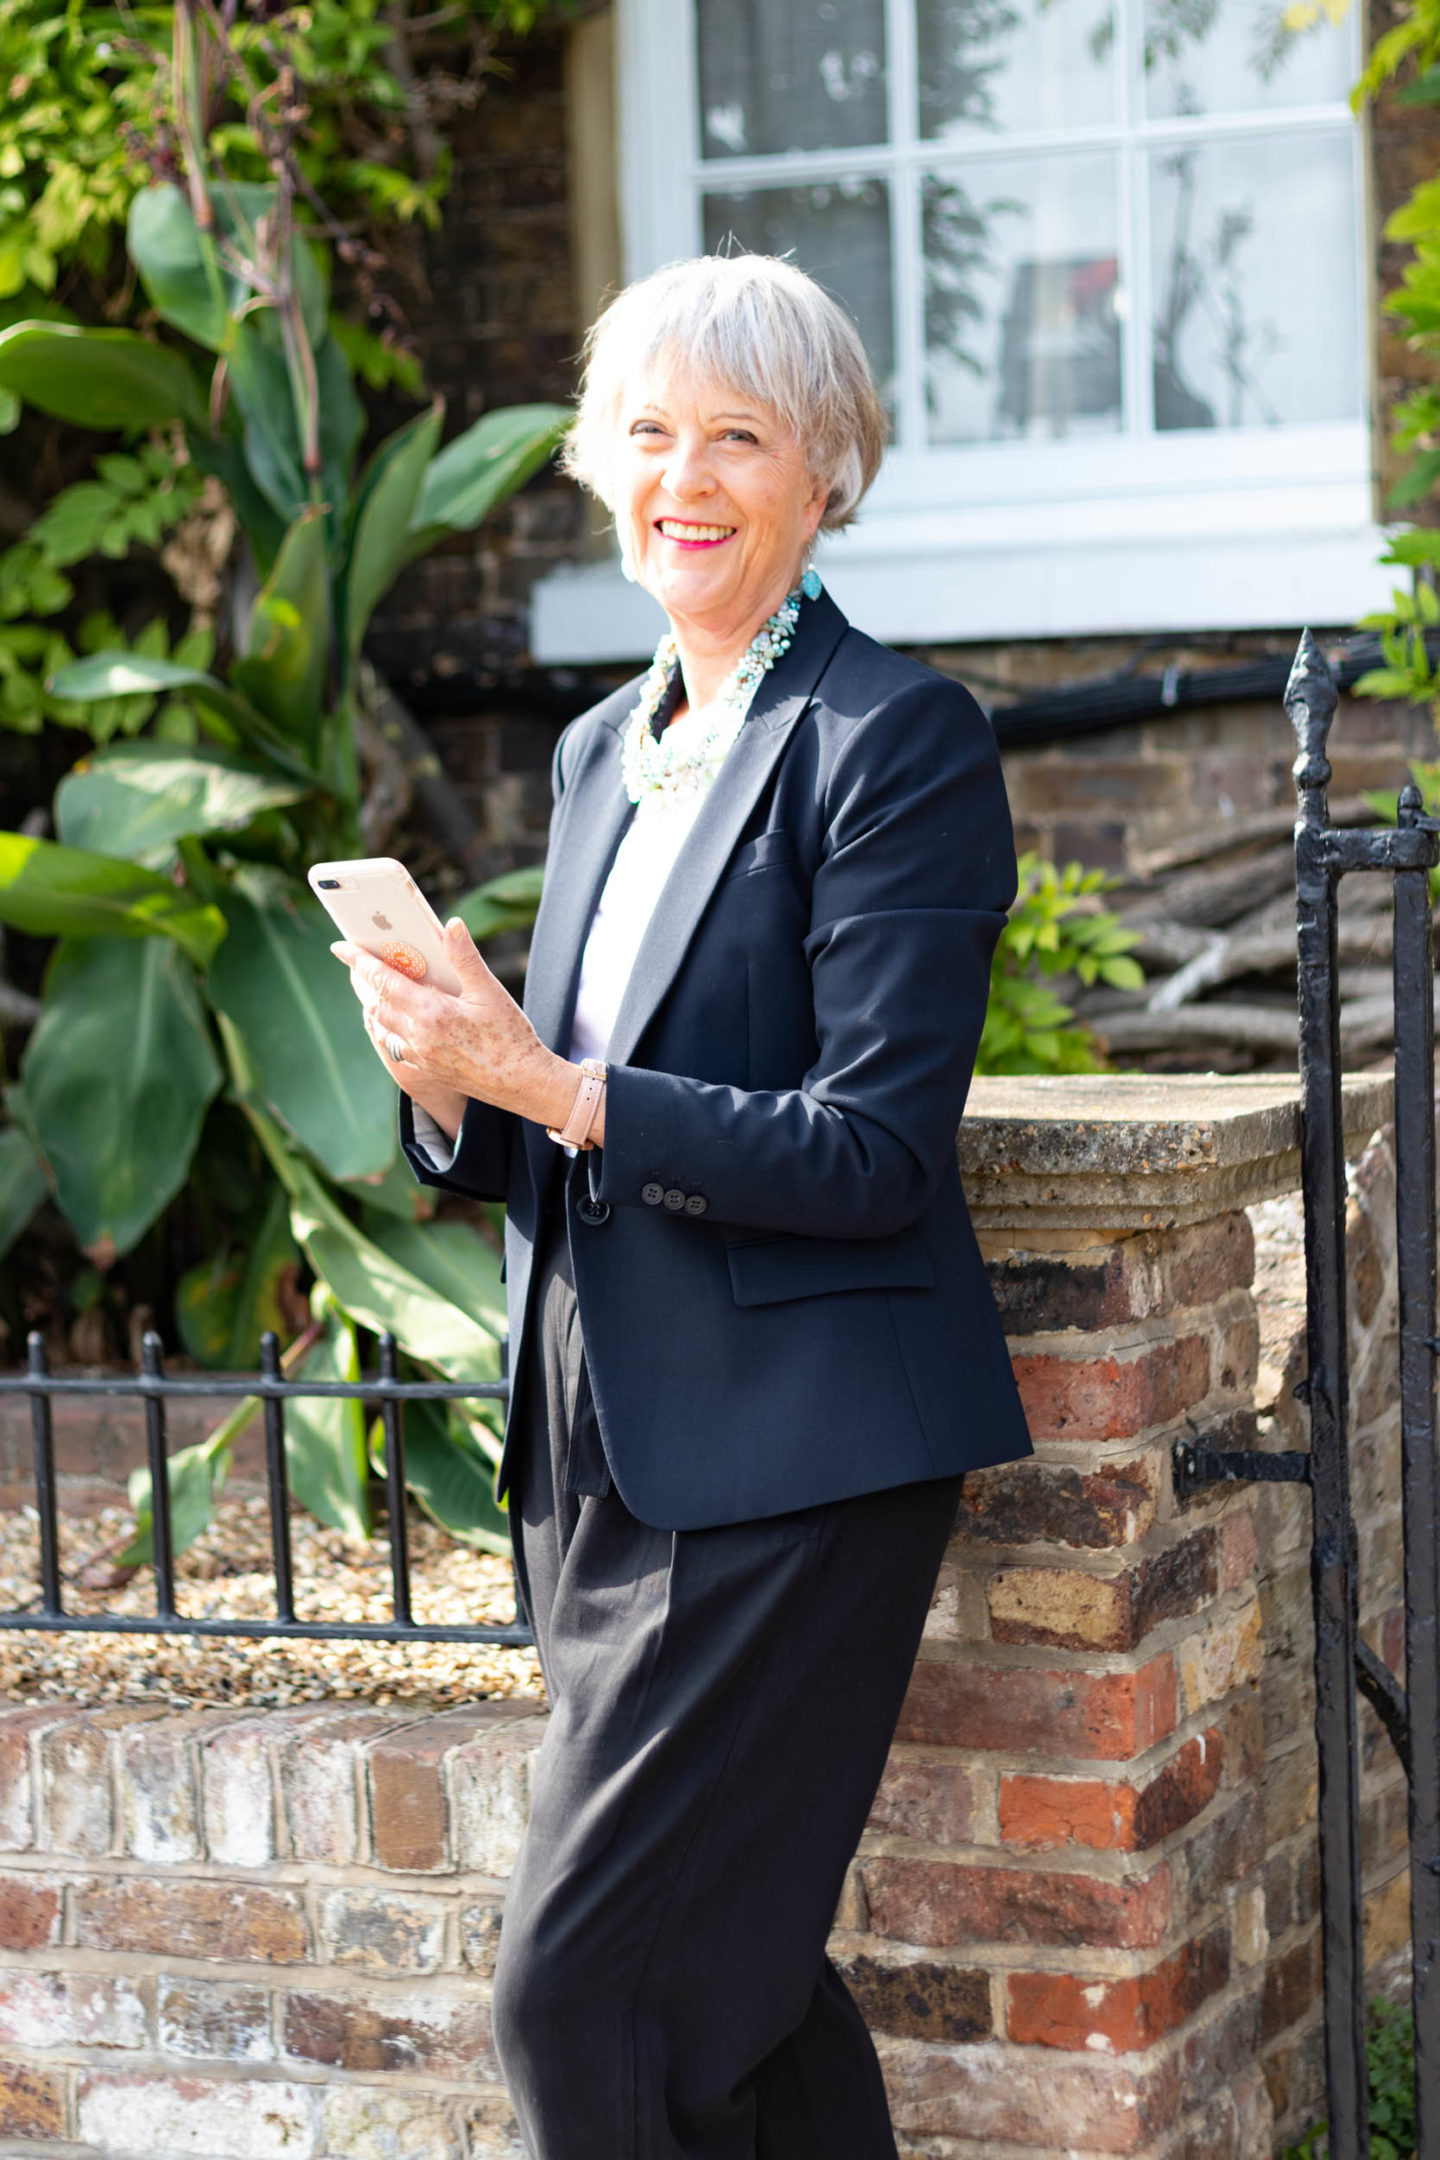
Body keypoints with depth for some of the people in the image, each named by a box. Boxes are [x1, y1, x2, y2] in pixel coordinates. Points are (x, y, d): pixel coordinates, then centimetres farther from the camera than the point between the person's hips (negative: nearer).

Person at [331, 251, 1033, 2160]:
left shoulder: (897, 740, -9)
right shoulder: (603, 750, 15)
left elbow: (874, 1156, -16)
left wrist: (549, 1085, -20)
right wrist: (456, 1085, -3)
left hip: (790, 1460, -8)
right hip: (607, 1452, 8)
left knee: (581, 1987, -9)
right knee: (730, 1979, 13)